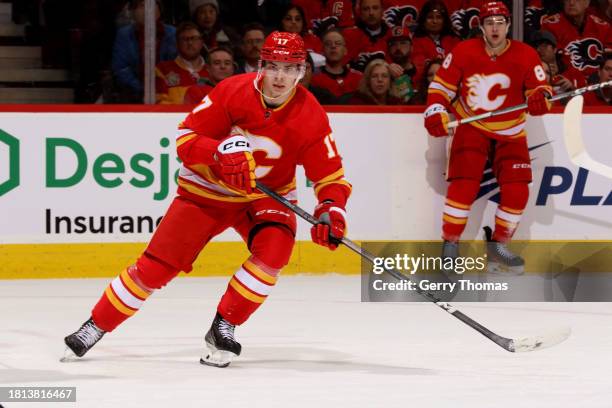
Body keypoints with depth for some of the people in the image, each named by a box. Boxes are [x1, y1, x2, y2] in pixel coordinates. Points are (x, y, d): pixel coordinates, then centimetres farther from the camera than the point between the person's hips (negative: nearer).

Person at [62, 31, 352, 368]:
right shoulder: (233, 91, -20)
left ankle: (222, 328, -13)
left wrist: (331, 209, -34)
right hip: (206, 189, -1)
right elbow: (185, 138, -16)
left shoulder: (310, 116, -17)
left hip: (266, 195, 1)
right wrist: (220, 152, -34)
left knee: (275, 247, -29)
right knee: (157, 265, -6)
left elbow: (330, 175, -14)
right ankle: (95, 327, 8)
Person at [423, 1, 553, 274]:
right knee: (463, 185, -18)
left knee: (516, 191, -6)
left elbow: (540, 88, -11)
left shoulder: (526, 56, -11)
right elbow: (442, 85, -3)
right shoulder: (463, 52, -11)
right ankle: (449, 246, -6)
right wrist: (435, 112, -19)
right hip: (471, 127, -2)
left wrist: (540, 98, -35)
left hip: (510, 133, 2)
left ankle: (497, 246, 13)